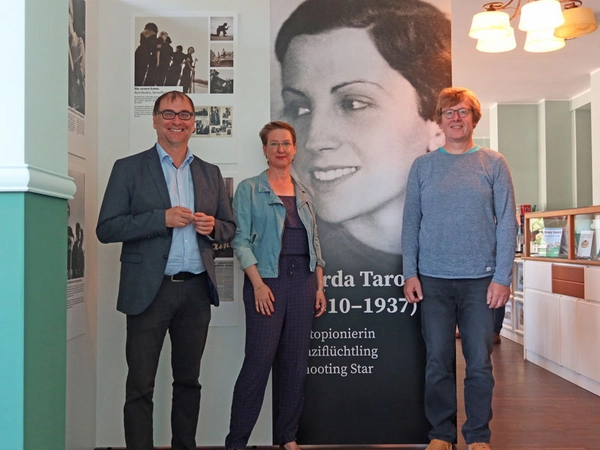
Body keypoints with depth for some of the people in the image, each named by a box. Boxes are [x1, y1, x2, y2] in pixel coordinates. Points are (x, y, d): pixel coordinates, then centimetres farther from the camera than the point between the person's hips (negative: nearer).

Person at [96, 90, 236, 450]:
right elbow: (106, 229, -6)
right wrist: (162, 218, -17)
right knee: (140, 386, 0)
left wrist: (212, 227, -8)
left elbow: (229, 228, 16)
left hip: (197, 289, 4)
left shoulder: (210, 173, 13)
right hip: (150, 290, -3)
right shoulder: (129, 168, 1)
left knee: (188, 379, 14)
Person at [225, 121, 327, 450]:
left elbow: (314, 241, 17)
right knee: (259, 361, -7)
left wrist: (319, 286, 9)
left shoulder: (304, 193, 16)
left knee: (295, 361, 7)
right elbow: (241, 240, -5)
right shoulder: (249, 189, 2)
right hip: (267, 279, -5)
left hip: (303, 280, 5)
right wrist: (258, 284, -14)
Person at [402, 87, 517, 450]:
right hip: (433, 280, 1)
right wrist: (410, 273, -2)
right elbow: (411, 223, 5)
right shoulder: (422, 166, 7)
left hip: (480, 280, -1)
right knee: (438, 362, 6)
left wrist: (502, 276, -7)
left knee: (480, 363, 5)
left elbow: (507, 223, 0)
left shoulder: (493, 163, 4)